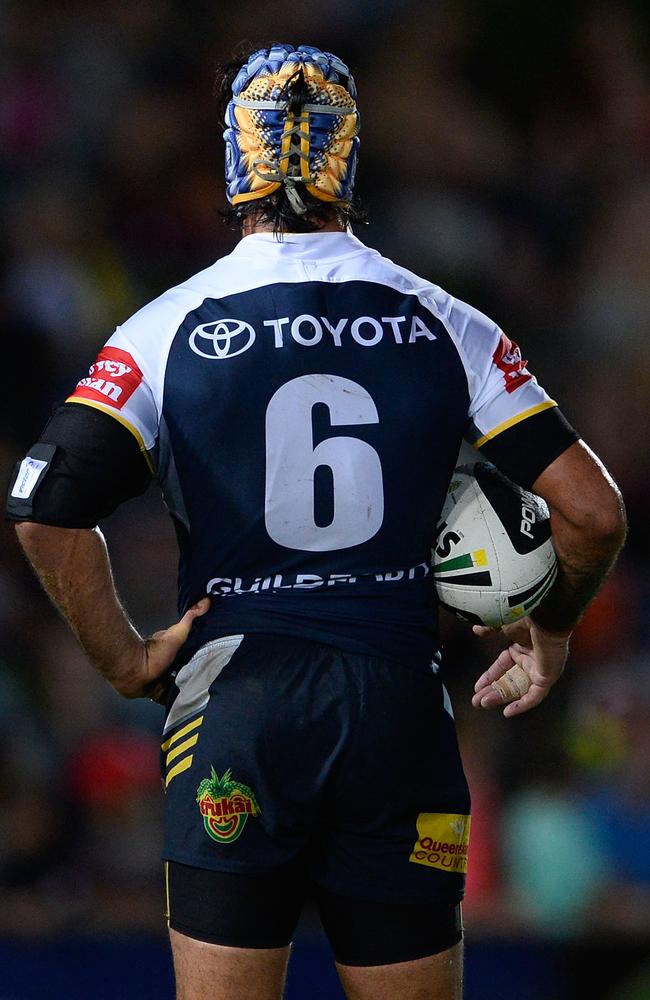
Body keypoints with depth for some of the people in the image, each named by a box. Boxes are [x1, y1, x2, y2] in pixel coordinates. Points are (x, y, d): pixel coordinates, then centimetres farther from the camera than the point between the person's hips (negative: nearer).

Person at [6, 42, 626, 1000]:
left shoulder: (170, 327, -2)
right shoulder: (444, 325, 3)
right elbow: (591, 510, 0)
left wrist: (124, 659, 0)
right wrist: (550, 630, 18)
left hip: (233, 706, -1)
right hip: (400, 706, 1)